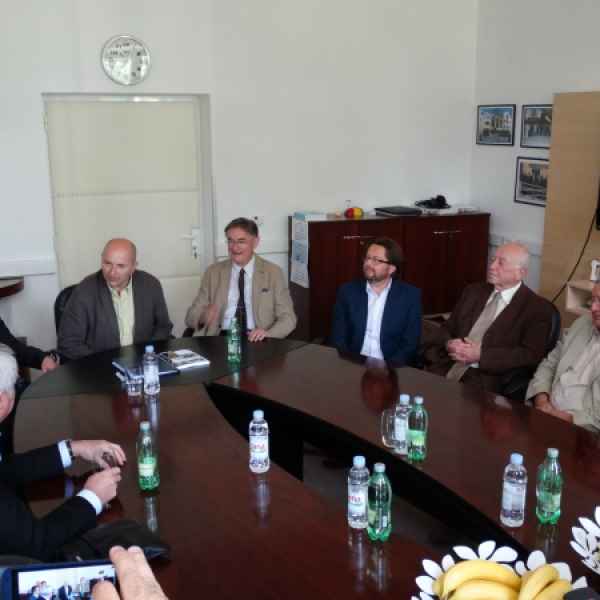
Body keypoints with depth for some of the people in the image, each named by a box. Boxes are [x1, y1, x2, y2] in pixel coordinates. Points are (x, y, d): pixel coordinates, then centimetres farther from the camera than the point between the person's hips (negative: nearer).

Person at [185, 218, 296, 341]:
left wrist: (268, 334, -16)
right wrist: (203, 316, -18)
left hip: (256, 340, -1)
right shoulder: (213, 272, 9)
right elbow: (191, 316, 6)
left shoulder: (273, 272, 6)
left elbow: (288, 318, 4)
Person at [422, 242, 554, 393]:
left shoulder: (538, 309, 0)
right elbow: (446, 329, 18)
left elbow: (531, 356, -11)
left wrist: (481, 354, -16)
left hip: (488, 380, -4)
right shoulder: (473, 292, 18)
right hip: (447, 369, 5)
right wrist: (449, 343, -6)